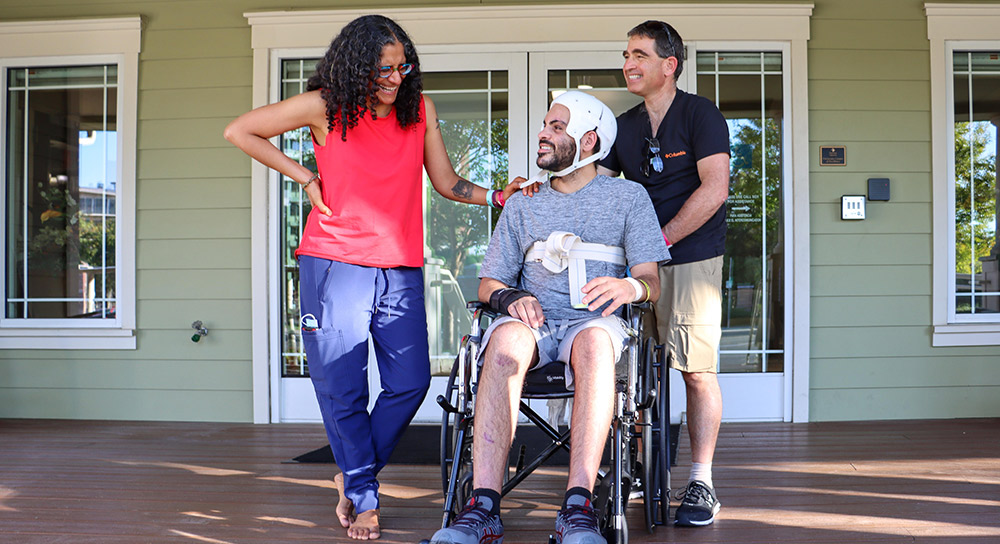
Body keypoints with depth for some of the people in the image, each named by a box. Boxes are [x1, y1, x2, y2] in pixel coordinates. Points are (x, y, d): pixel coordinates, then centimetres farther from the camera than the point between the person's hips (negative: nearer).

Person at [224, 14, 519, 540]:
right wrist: (304, 176, -2)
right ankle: (364, 497, 16)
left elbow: (446, 182, 11)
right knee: (343, 388, -1)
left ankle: (354, 475, 22)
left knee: (411, 382, 1)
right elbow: (238, 131, 3)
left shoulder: (421, 110, 7)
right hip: (335, 265, -3)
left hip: (401, 271, 4)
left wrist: (496, 197, -6)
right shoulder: (325, 107, -3)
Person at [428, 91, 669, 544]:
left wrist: (630, 287, -22)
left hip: (594, 320, -2)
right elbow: (488, 283, 18)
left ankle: (577, 508, -47)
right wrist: (511, 297, -7)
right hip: (533, 320, 2)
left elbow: (651, 283, 4)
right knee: (506, 341, -36)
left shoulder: (628, 197, 13)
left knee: (595, 341, -40)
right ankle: (483, 508, -44)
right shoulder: (522, 205, 21)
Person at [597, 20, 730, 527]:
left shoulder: (700, 114, -3)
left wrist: (662, 238, -16)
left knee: (696, 368, -7)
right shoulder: (624, 126, 15)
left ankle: (701, 483, -1)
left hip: (691, 257, -5)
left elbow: (713, 190, -12)